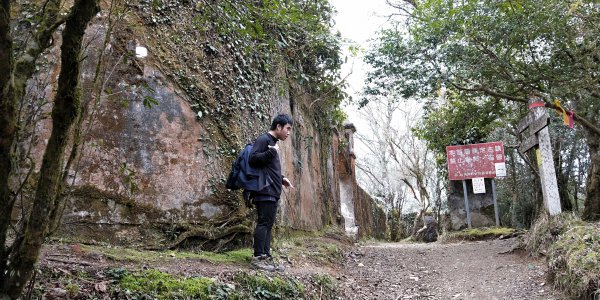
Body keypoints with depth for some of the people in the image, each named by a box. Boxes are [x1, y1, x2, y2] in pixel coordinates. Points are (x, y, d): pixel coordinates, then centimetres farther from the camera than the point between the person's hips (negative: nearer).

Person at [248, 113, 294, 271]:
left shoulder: (274, 142, 23)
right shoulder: (263, 139, -5)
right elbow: (253, 159, -16)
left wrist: (281, 179, 19)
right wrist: (272, 152, -20)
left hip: (273, 192, 10)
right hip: (265, 190, -10)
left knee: (268, 224, 7)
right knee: (264, 222, -11)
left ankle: (266, 258, 8)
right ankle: (258, 257, -8)